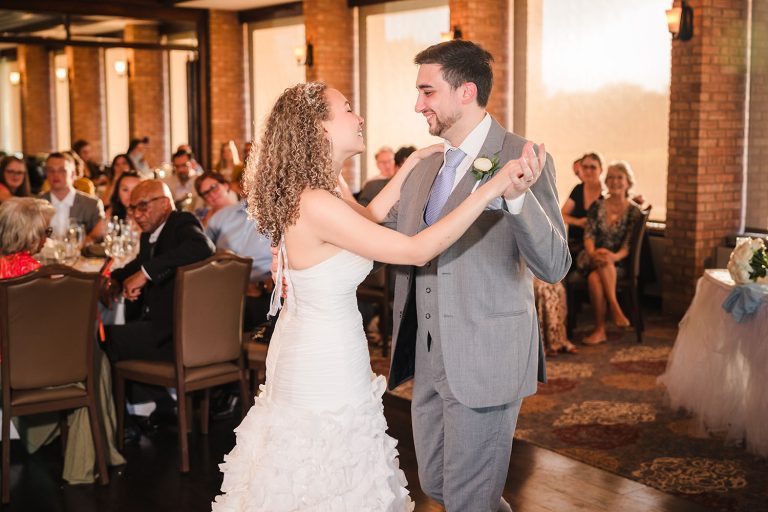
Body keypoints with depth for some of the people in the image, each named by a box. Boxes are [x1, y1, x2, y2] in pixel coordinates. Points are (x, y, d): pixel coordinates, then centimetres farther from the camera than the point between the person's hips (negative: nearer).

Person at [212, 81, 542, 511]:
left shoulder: (306, 191, 3)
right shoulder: (316, 205, -27)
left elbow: (369, 216, 19)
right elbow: (417, 251, -28)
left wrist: (414, 162, 17)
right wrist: (492, 188, -29)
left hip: (305, 358, 10)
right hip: (326, 373, -10)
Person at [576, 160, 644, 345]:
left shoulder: (634, 212, 3)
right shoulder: (597, 206, 9)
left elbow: (628, 244, -6)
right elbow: (589, 235, -1)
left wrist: (616, 256, -27)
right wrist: (593, 253, -22)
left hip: (618, 263, -2)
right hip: (591, 259, 2)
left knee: (594, 277, -32)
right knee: (602, 263, -34)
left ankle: (600, 330, -31)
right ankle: (615, 308, -33)